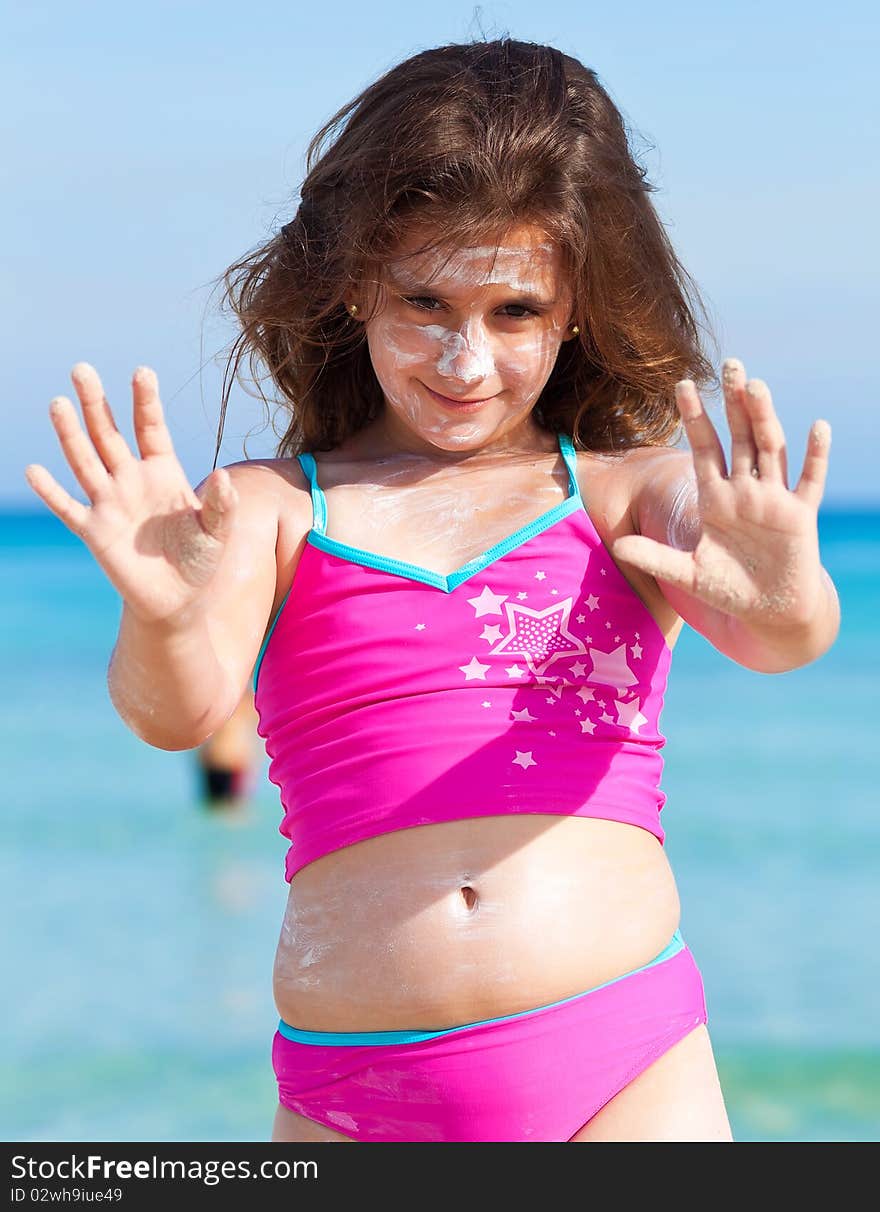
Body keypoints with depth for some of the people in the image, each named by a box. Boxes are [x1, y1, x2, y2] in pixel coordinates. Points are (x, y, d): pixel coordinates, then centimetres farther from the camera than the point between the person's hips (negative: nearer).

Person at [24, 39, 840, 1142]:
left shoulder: (627, 491, 8)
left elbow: (761, 635, -10)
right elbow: (182, 707, -9)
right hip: (350, 1098, 1)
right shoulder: (269, 510, 8)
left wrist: (788, 605, -34)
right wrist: (162, 618, -32)